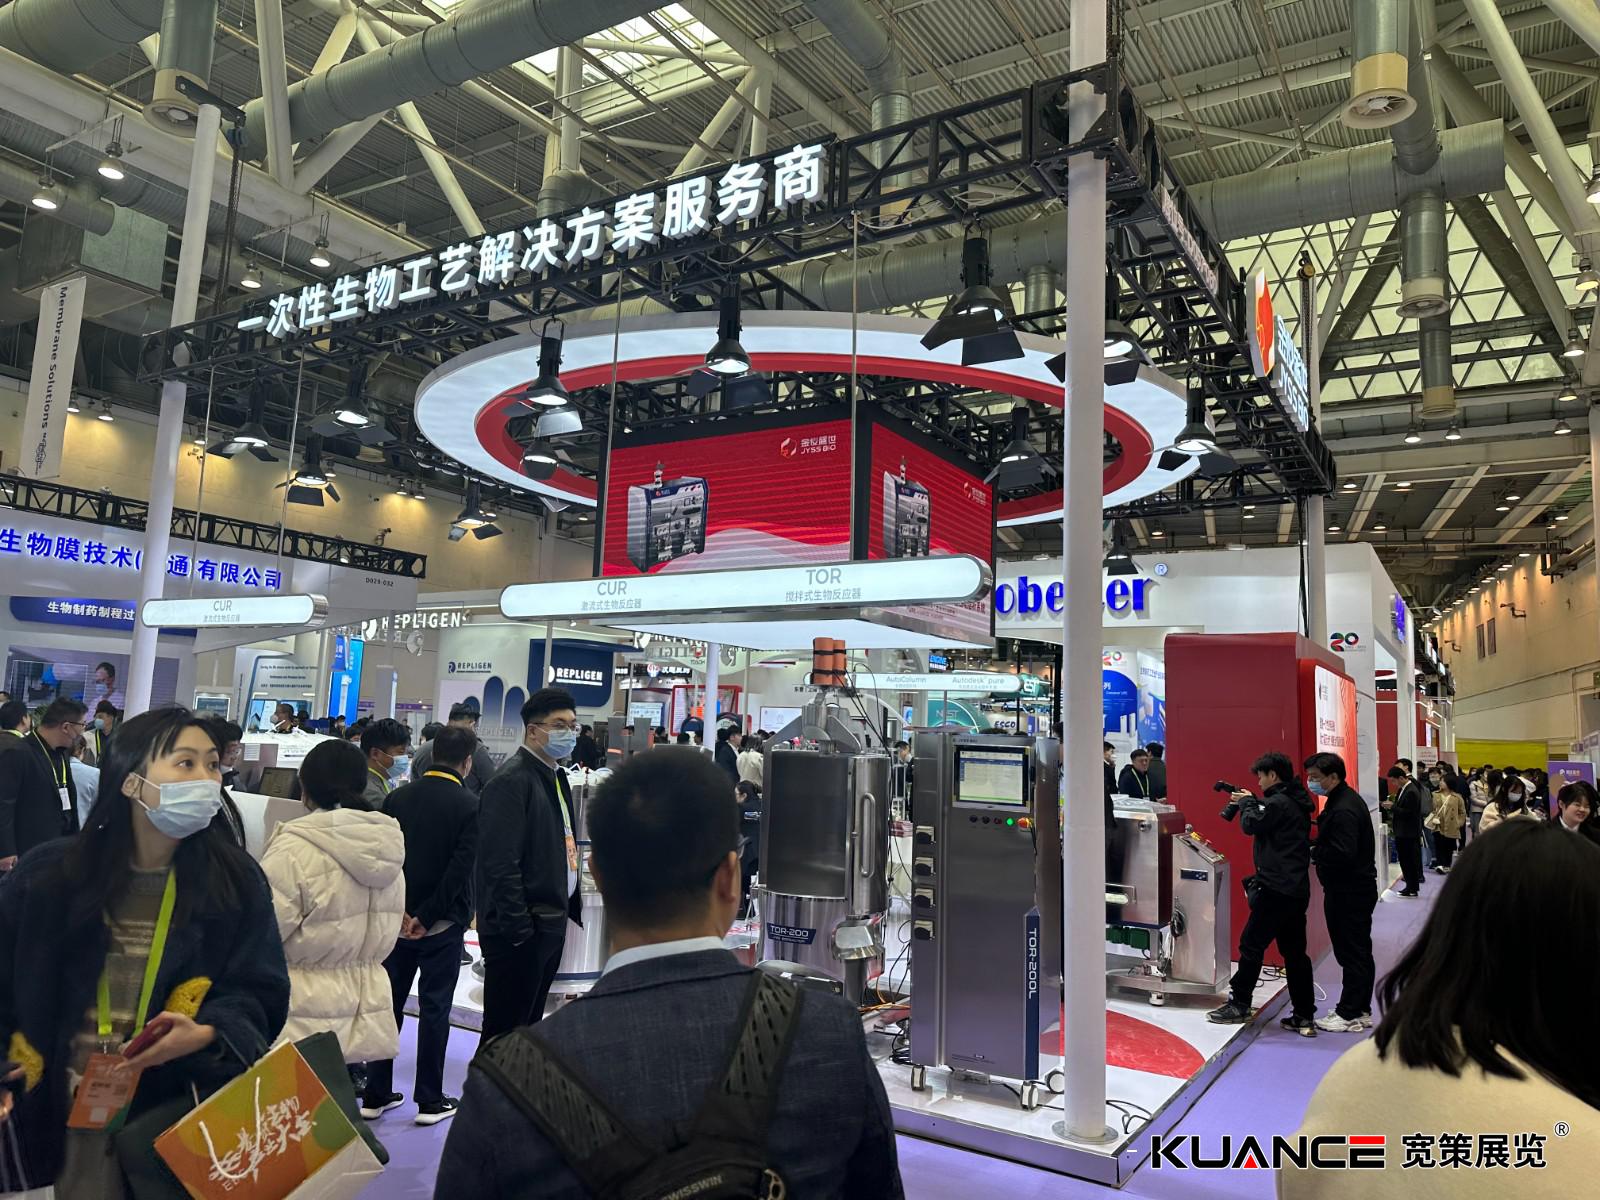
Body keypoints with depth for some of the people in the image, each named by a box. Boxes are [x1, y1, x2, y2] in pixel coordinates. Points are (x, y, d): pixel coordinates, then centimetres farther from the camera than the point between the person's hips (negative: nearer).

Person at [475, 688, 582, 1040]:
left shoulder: (556, 778, 14)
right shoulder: (511, 782, -16)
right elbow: (501, 864, -22)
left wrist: (572, 908, 13)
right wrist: (517, 929, -22)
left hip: (552, 924, 9)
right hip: (520, 930, -9)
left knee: (530, 1023, 19)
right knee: (506, 1030, 3)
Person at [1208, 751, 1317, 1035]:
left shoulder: (1279, 802, -15)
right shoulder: (1296, 802, 15)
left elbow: (1251, 824, -15)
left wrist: (1246, 802, 2)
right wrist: (1252, 802, 12)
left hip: (1276, 889, -9)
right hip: (1296, 889, 9)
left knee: (1251, 943, 0)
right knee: (1294, 951, 11)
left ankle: (1239, 1005, 7)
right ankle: (1304, 1016, 13)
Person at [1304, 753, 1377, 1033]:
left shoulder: (1343, 809, -22)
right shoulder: (1346, 799, 11)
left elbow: (1341, 854, -28)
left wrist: (1312, 852, -14)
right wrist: (1316, 849, 2)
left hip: (1349, 892, -10)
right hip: (1355, 888, 10)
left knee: (1352, 952, -1)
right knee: (1358, 951, 16)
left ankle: (1349, 1014, 7)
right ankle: (1361, 1010, 25)